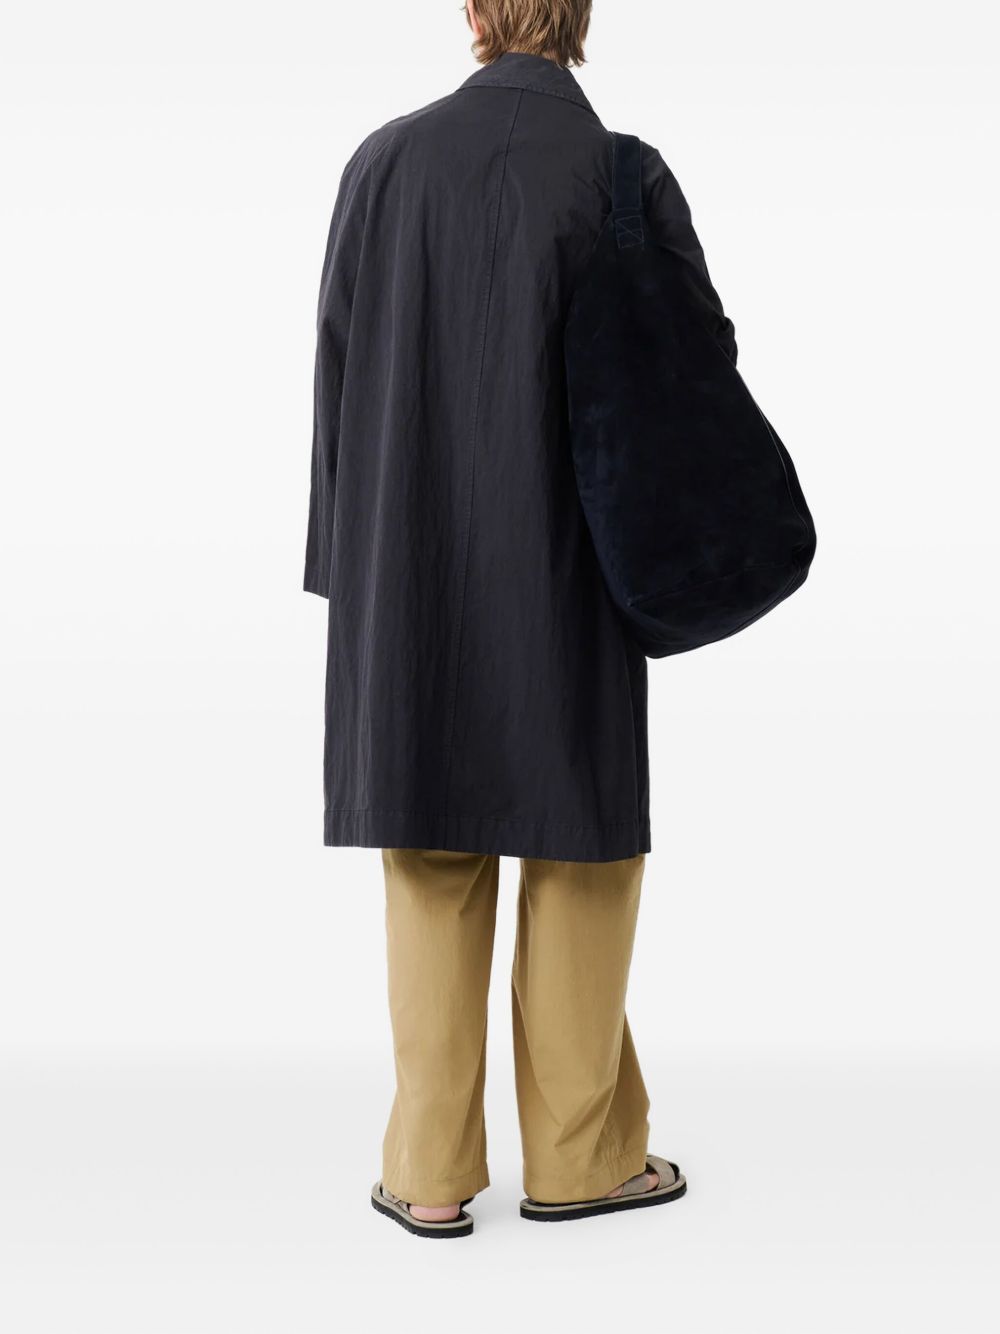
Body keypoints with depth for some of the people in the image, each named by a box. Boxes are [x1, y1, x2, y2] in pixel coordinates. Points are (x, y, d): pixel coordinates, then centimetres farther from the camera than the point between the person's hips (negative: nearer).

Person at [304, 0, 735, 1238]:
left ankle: (432, 1170, 12)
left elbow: (337, 370, 1)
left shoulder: (385, 158, -1)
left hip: (415, 565, 2)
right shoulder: (627, 175, -6)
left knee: (432, 857, 9)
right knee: (582, 849, 10)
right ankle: (579, 1155, 18)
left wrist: (350, 565, 8)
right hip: (570, 570, -2)